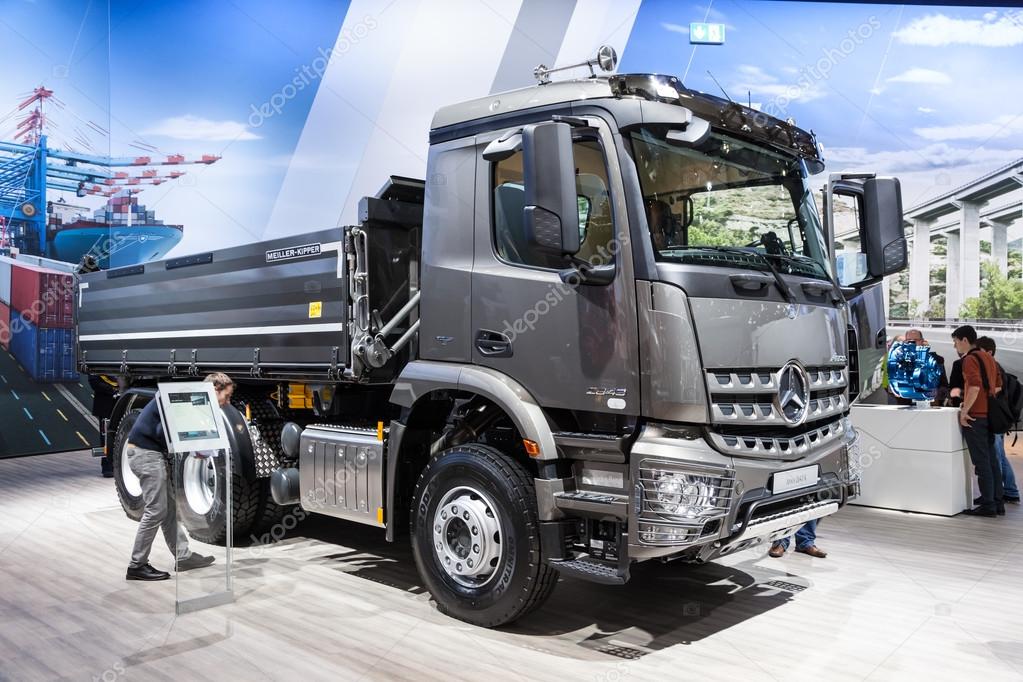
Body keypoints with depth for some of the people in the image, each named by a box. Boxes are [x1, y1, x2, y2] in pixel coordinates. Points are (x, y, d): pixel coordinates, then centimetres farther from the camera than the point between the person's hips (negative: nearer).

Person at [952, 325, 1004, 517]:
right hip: (990, 415, 9)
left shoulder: (970, 359, -13)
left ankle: (987, 505, -1)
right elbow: (998, 386, 20)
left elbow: (975, 386, -25)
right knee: (991, 460, 12)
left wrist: (964, 411, -20)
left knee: (981, 462, -4)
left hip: (975, 417, -8)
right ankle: (997, 502, 16)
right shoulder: (989, 358, 15)